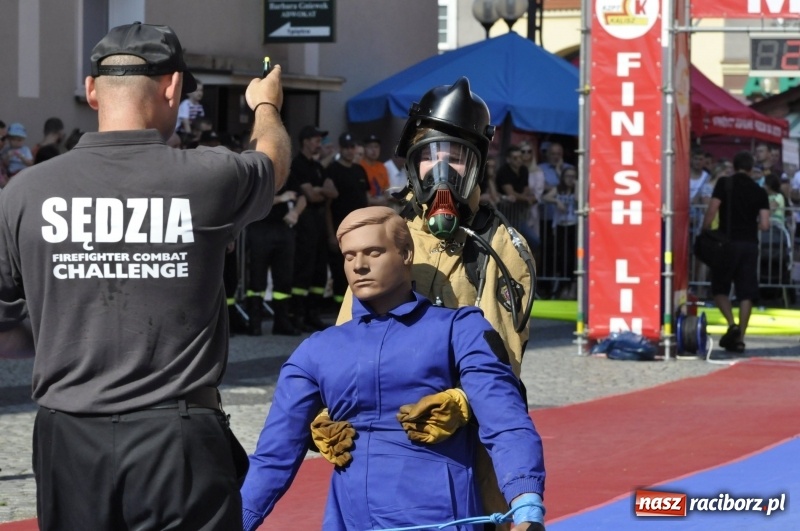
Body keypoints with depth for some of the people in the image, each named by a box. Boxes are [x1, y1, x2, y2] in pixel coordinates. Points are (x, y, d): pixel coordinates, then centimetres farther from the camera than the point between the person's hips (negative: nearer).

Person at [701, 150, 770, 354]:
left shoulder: (724, 183, -2)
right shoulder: (759, 191, 6)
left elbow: (712, 211, -10)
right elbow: (765, 225, 0)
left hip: (728, 241, -2)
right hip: (750, 244, 2)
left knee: (720, 288, 8)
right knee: (746, 293, 5)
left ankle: (731, 324, -13)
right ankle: (740, 338, 2)